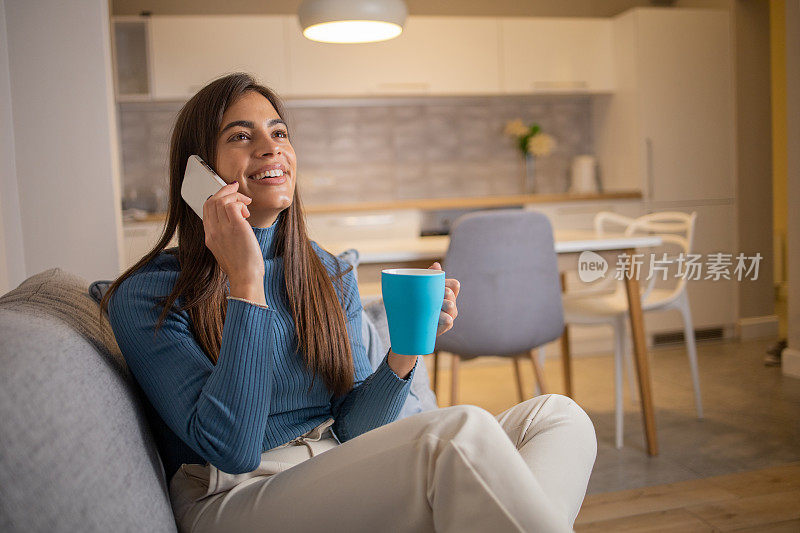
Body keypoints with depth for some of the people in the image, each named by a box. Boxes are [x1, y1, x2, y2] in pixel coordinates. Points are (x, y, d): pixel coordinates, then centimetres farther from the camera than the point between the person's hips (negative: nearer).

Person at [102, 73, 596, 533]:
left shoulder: (331, 275, 7)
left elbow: (351, 429, 5)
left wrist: (405, 349, -14)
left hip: (340, 487, 6)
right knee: (463, 431, -30)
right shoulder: (147, 295, -8)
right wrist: (246, 283, -21)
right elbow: (233, 449, -18)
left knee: (559, 416, -11)